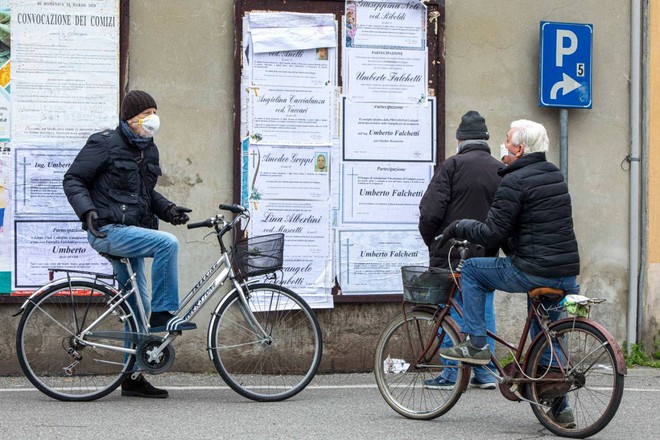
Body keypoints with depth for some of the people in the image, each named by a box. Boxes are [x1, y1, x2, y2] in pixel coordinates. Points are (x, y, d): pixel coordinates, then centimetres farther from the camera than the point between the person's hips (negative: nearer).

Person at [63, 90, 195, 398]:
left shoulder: (148, 150, 14)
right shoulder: (105, 144, -8)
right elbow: (73, 180, -8)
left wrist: (168, 210, 6)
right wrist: (87, 211, -24)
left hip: (130, 231, 8)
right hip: (108, 231, -8)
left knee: (138, 305, 8)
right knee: (167, 243, -28)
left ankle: (132, 377, 14)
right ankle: (163, 314, -16)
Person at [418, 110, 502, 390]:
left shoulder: (453, 165, -8)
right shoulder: (501, 171, 8)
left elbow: (431, 210, -12)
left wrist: (430, 240, 4)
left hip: (451, 252, -5)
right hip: (487, 255, 5)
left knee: (451, 311, 1)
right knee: (484, 310, 11)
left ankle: (451, 374, 2)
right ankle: (485, 372, 13)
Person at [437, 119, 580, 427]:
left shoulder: (514, 181, -12)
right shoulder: (555, 176, 16)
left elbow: (491, 234, -14)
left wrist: (457, 227, 3)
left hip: (533, 271, -8)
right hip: (567, 275, 8)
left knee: (471, 270, 10)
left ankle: (475, 344, 8)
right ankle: (560, 409, 20)